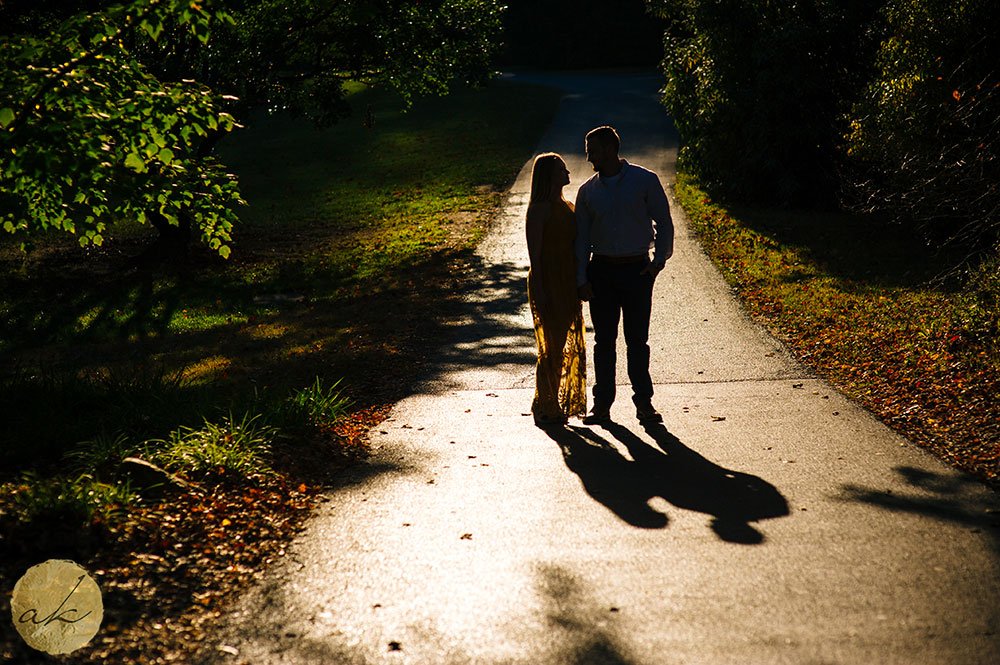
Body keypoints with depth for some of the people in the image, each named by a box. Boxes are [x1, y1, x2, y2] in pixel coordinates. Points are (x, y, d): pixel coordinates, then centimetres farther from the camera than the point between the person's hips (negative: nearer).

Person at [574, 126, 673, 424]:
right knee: (604, 340, 3)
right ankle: (602, 403, 11)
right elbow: (582, 237, 10)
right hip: (601, 270, 2)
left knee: (637, 340, 1)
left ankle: (644, 402, 11)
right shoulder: (588, 191, 7)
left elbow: (663, 222, 5)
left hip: (637, 269, -2)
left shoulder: (645, 180, -1)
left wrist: (659, 260, -5)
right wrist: (581, 279, 3)